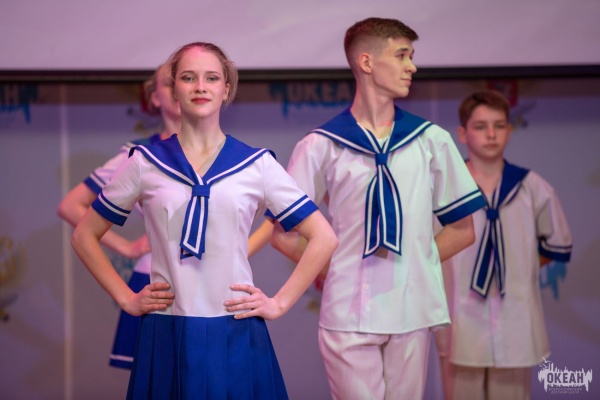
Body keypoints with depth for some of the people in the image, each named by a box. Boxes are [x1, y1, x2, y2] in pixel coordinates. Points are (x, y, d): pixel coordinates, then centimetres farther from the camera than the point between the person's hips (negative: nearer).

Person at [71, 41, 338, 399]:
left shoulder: (257, 164, 4)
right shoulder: (146, 163, 4)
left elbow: (324, 239, 7)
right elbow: (85, 236, 12)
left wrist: (280, 303, 0)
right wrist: (126, 299, 4)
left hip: (236, 337, 0)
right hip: (166, 338, 0)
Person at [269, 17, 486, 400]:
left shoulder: (432, 140, 6)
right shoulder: (321, 146, 0)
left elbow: (463, 228, 11)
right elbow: (283, 234, 2)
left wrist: (417, 264, 5)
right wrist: (328, 271, 0)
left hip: (414, 311, 2)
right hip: (348, 312, -2)